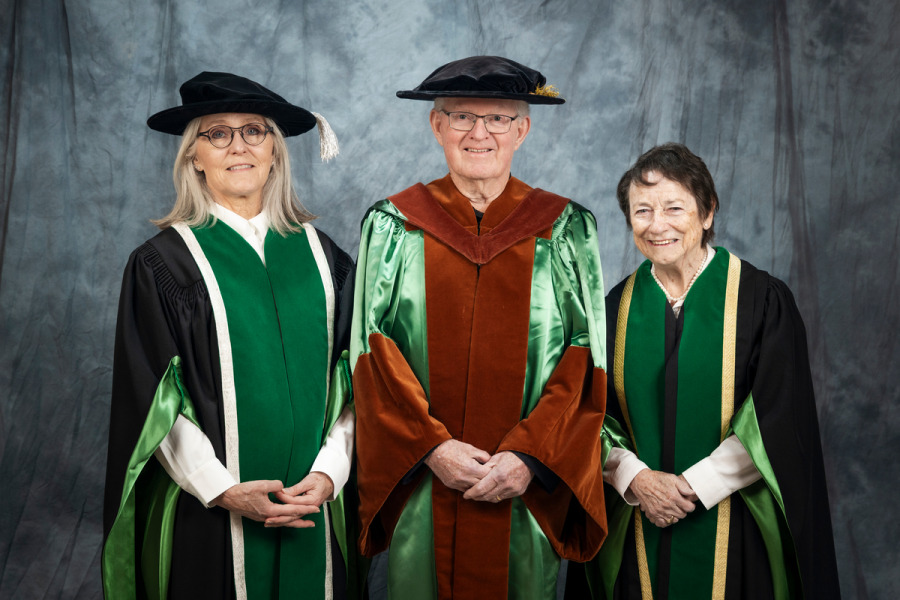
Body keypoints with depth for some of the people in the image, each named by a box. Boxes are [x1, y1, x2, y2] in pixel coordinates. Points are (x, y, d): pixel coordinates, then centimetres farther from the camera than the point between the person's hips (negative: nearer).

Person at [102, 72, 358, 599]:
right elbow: (153, 398, -7)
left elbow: (349, 377, 5)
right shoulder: (163, 264, -4)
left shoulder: (320, 254, 6)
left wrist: (328, 472, -7)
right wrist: (224, 491, -15)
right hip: (208, 516, -3)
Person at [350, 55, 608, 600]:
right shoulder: (393, 226, 4)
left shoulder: (566, 230, 4)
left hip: (528, 492, 0)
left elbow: (585, 362, 0)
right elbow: (375, 354, 0)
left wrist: (529, 456, -11)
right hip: (421, 492, 0)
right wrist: (431, 446, -11)